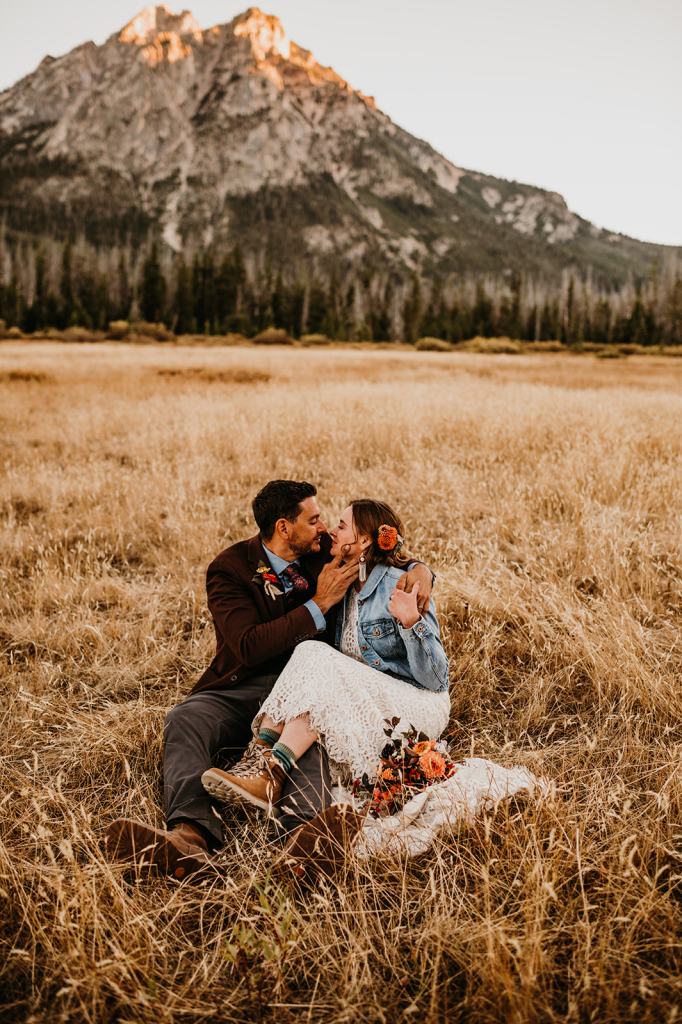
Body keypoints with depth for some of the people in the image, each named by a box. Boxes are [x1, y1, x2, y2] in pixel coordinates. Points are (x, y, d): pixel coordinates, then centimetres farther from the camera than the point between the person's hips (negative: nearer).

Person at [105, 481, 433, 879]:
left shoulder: (324, 551, 10)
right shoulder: (230, 568, -4)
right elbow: (249, 646, -17)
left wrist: (419, 569, -2)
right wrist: (319, 605, -16)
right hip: (241, 689, 0)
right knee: (185, 719, -32)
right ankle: (190, 838, -53)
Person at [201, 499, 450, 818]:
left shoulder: (401, 586, -14)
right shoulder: (345, 585, 8)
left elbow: (435, 679, -15)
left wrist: (412, 622, -31)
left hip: (418, 706, -7)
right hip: (363, 705, 7)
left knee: (320, 659, -28)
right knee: (310, 650, -19)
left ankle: (270, 779, -36)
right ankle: (268, 762, -34)